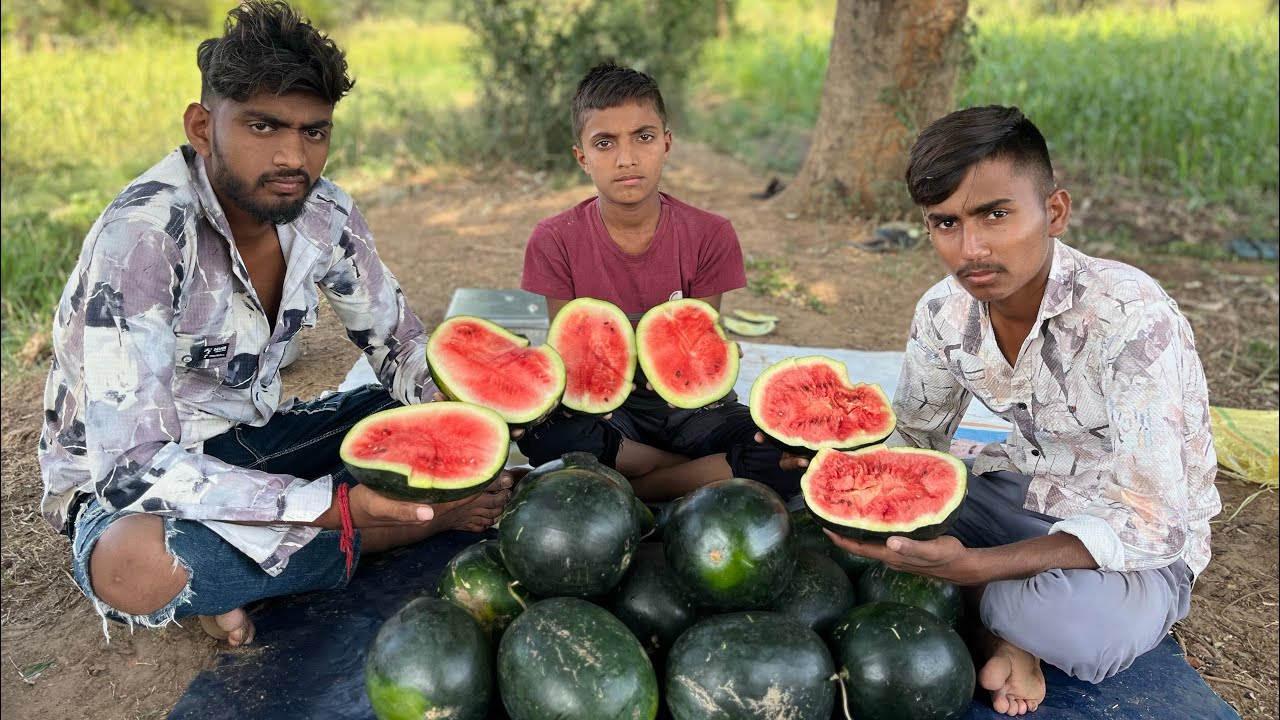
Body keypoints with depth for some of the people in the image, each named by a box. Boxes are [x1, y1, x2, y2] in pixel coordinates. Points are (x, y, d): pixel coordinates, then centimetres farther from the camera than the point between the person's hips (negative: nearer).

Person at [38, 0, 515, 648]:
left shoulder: (323, 213, -9)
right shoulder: (144, 236, -28)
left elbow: (400, 345, 2)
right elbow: (131, 466, -33)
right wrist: (339, 506, -40)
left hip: (252, 438, 7)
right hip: (121, 479, -6)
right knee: (135, 565, -40)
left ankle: (236, 582, -9)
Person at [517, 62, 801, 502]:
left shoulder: (709, 235, -8)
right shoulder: (555, 242, -8)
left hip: (687, 408, 1)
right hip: (607, 411, 0)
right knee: (540, 430, -35)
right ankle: (712, 475, -14)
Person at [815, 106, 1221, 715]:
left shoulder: (1131, 318, -29)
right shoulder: (944, 313, -10)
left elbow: (1153, 522, -31)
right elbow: (916, 441, 5)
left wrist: (973, 566, -43)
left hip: (1142, 539, -5)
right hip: (1017, 492, 5)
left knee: (1088, 629, -39)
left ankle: (988, 601, -5)